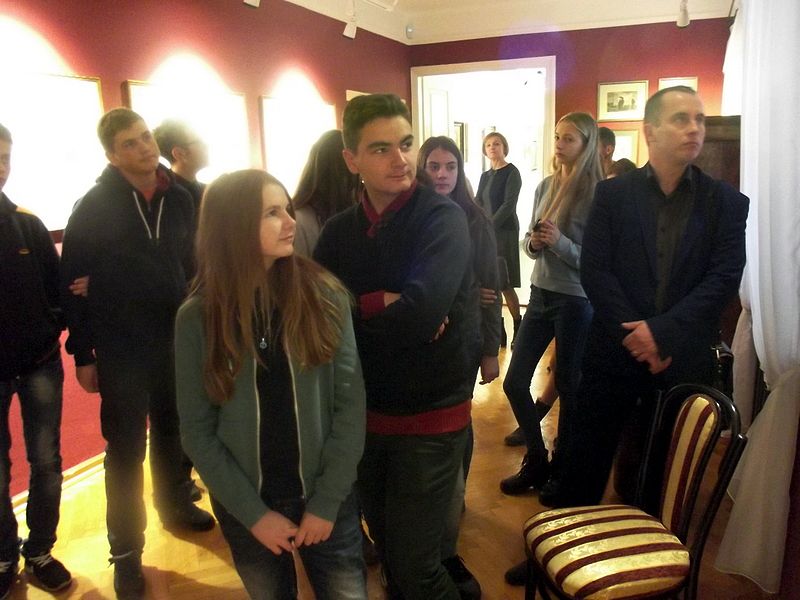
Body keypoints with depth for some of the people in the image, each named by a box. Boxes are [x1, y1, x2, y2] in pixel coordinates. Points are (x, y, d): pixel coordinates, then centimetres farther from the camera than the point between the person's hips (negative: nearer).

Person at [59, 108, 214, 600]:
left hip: (177, 338, 4)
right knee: (127, 448, 5)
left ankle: (176, 503, 43)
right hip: (121, 348, -3)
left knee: (174, 432, 19)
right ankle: (127, 551, 20)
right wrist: (83, 353, -7)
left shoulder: (180, 199, 2)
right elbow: (74, 284, -7)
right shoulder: (94, 208, -8)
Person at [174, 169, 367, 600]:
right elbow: (197, 430, -6)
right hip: (245, 507, 1)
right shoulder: (197, 317, -9)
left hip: (324, 499, 0)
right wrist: (254, 512, -10)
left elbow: (349, 402, -9)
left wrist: (326, 501, -10)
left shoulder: (325, 294, -10)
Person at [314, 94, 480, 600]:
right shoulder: (339, 230, 2)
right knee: (388, 551, 21)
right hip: (365, 415, 5)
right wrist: (382, 303, -21)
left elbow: (421, 312, -28)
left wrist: (351, 308, -12)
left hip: (431, 416, -5)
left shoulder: (443, 217, -14)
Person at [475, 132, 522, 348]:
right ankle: (498, 331, 12)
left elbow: (508, 205, -13)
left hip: (505, 232, -6)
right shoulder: (485, 176, 16)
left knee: (505, 285, -6)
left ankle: (518, 328, 8)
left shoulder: (512, 173, -4)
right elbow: (477, 205, 12)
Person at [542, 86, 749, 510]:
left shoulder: (727, 202, 3)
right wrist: (634, 335, -14)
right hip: (614, 352, 0)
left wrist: (662, 331, -17)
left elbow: (724, 279, -6)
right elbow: (594, 271, -6)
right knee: (587, 459, 9)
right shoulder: (612, 194, 1)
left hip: (684, 360, 1)